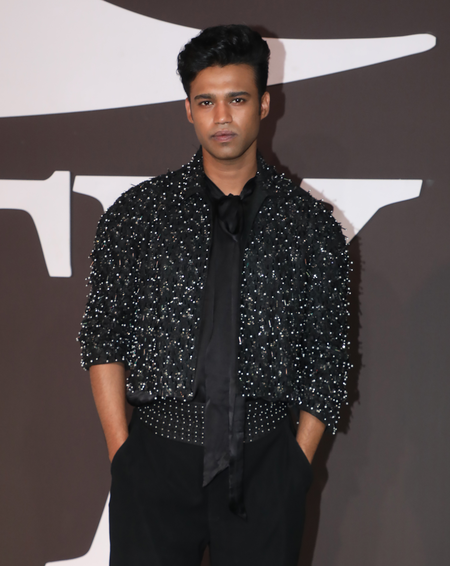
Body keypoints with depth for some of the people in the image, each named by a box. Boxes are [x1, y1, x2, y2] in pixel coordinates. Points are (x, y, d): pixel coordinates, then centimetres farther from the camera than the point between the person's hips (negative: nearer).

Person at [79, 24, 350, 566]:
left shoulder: (311, 224, 3)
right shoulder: (136, 213, 2)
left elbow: (327, 353, 4)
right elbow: (102, 336, 3)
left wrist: (298, 462, -2)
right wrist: (121, 450, -4)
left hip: (264, 461, 0)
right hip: (155, 455, 0)